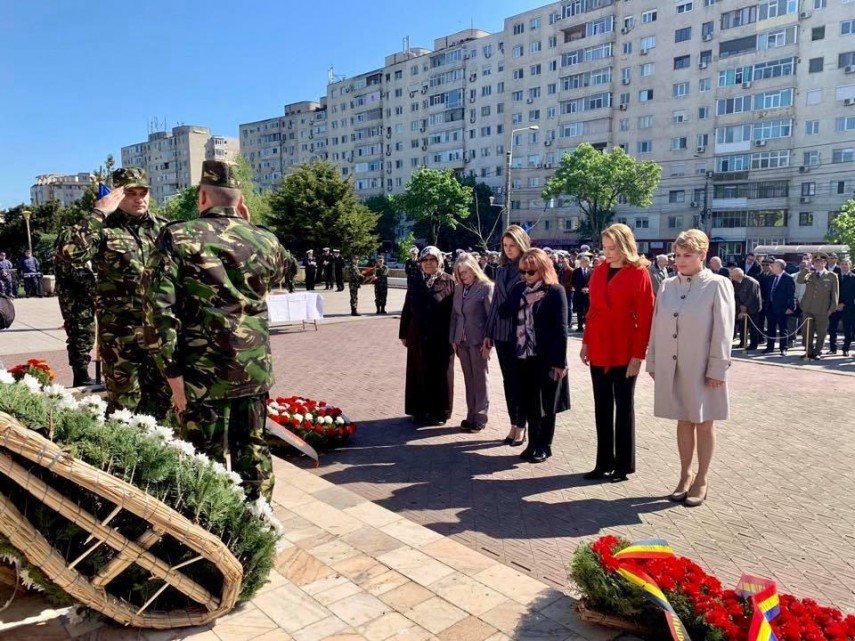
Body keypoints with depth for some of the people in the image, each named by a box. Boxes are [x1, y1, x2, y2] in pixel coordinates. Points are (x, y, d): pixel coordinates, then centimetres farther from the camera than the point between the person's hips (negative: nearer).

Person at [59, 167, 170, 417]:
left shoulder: (162, 227, 8)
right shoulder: (103, 227, -6)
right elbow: (71, 254, -25)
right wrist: (98, 214, -21)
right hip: (119, 330, -4)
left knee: (161, 394, 13)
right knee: (123, 399, 7)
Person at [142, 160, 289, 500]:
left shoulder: (178, 237, -7)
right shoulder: (266, 240, 4)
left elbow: (159, 308, -14)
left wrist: (173, 372, -11)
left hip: (203, 373, -3)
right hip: (256, 370, 4)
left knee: (207, 459, 8)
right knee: (253, 450, 16)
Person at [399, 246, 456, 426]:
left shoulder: (449, 282, -4)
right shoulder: (414, 281, 5)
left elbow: (454, 310, -5)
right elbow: (407, 308, 8)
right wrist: (403, 333, 7)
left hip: (441, 336, -3)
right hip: (418, 335, 3)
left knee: (440, 374, 6)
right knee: (419, 373, 9)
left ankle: (439, 412, 19)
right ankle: (420, 411, 21)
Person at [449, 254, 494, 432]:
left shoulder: (486, 287, -9)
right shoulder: (458, 289, 10)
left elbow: (491, 316, -11)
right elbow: (454, 315, 12)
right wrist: (453, 339, 7)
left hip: (478, 341, -6)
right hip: (461, 341, 6)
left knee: (480, 379, 4)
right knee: (468, 379, 11)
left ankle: (480, 418, 12)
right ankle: (471, 415, 19)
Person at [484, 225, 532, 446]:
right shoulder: (501, 269, 10)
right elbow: (495, 302, 12)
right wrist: (488, 332, 11)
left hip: (521, 334, -5)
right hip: (501, 333, 5)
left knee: (520, 381, 3)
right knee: (508, 380, 10)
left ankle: (521, 426, 15)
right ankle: (513, 424, 21)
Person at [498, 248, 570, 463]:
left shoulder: (555, 291, -8)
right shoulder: (519, 289, 10)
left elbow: (560, 329, -12)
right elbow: (504, 312, 0)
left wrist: (559, 361, -15)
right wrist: (524, 300, -13)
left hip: (546, 357, -5)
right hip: (523, 356, 5)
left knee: (545, 405, 7)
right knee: (529, 404, 13)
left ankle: (544, 446, 20)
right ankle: (533, 443, 26)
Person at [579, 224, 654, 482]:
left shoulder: (639, 273, -9)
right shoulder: (599, 271, 8)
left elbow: (645, 317, -10)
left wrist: (639, 354, -14)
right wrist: (586, 342, 9)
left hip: (624, 351, -5)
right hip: (599, 349, 5)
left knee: (623, 407, 6)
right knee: (602, 407, 10)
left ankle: (624, 464, 19)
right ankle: (604, 462, 21)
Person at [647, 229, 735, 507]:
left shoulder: (717, 285, -7)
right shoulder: (667, 286, 6)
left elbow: (723, 331, -10)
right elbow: (656, 327, 8)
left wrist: (717, 369, -13)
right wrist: (653, 362, 7)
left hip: (702, 368, -4)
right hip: (672, 367, 4)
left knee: (703, 423, 9)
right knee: (683, 421, 14)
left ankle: (702, 480, 22)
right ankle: (685, 475, 27)